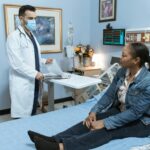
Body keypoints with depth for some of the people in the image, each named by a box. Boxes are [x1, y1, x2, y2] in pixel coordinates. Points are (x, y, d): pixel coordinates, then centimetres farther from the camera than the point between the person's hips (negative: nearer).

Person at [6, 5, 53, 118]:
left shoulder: (32, 36, 14)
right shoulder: (14, 37, -12)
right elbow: (16, 63, -20)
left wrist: (44, 61, 9)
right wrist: (35, 73, -21)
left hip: (33, 82, 8)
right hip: (22, 83, -8)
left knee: (32, 113, 16)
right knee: (22, 115, 0)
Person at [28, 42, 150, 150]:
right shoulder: (122, 72, -5)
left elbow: (134, 113, -27)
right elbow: (109, 95, 1)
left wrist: (105, 123, -28)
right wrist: (94, 111, -13)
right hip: (119, 110, 6)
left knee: (107, 130, -32)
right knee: (90, 121, -20)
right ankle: (54, 140, -34)